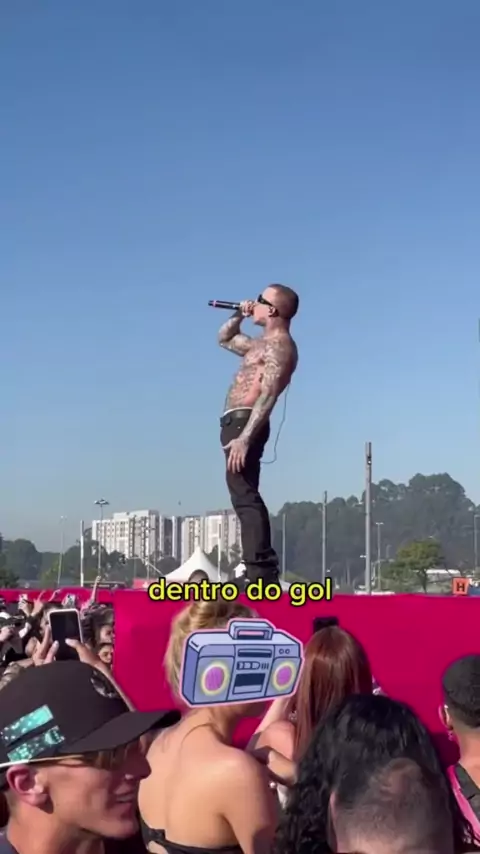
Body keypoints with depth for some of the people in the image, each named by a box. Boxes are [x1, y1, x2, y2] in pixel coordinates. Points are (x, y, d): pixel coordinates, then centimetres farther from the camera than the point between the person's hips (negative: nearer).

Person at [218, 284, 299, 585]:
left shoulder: (279, 345, -9)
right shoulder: (265, 344, 24)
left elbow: (267, 395, -21)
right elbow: (225, 339, 40)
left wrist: (244, 437, -30)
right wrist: (239, 316, 20)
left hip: (244, 422, -11)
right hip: (239, 423, 11)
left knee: (245, 495, -18)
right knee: (244, 495, 10)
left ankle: (260, 572, -24)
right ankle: (262, 570, 11)